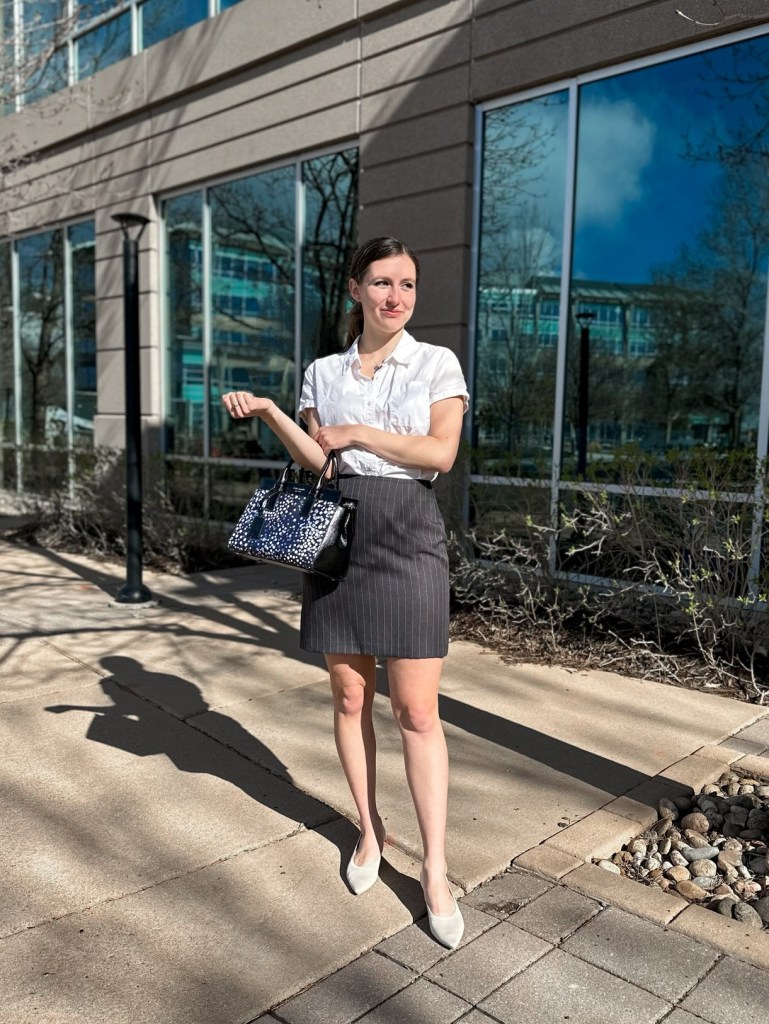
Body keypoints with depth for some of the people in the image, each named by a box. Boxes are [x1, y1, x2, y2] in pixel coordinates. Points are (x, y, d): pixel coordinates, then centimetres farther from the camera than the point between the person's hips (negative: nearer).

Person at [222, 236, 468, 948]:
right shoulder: (324, 372, 10)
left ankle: (435, 869, 9)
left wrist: (356, 434, -8)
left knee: (416, 711, -3)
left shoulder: (437, 363, 3)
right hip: (337, 535, 3)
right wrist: (267, 413, -8)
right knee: (349, 697, 10)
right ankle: (368, 829, 30)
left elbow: (440, 452, -9)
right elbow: (316, 461, 5)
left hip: (407, 540, -3)